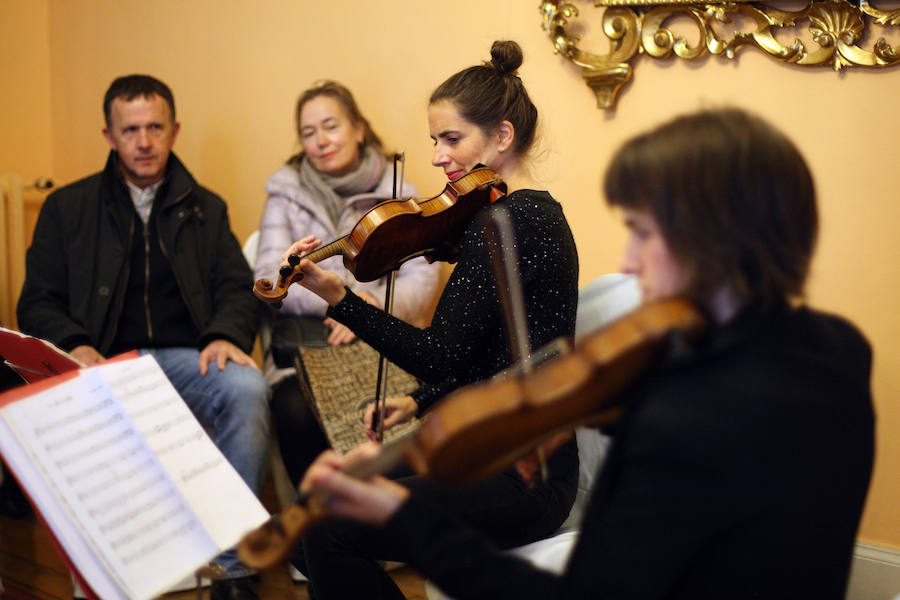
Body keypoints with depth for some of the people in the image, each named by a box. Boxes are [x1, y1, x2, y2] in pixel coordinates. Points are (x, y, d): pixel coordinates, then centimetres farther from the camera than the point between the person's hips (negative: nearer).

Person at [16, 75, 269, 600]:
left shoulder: (206, 208, 21)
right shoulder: (67, 208, 16)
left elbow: (238, 290, 13)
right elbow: (38, 303, 11)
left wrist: (226, 334, -11)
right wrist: (75, 345, -11)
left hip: (184, 359, 1)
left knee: (248, 389, -33)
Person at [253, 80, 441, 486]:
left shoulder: (397, 197, 13)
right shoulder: (286, 195, 12)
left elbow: (422, 282, 2)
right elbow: (270, 281, 1)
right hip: (303, 347, 0)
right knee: (298, 414, -33)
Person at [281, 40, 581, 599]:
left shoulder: (505, 220, -18)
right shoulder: (537, 212, 14)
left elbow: (439, 356, -22)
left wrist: (338, 297, -22)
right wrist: (418, 402, 7)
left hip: (524, 479, -10)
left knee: (329, 534, -18)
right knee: (307, 534, 3)